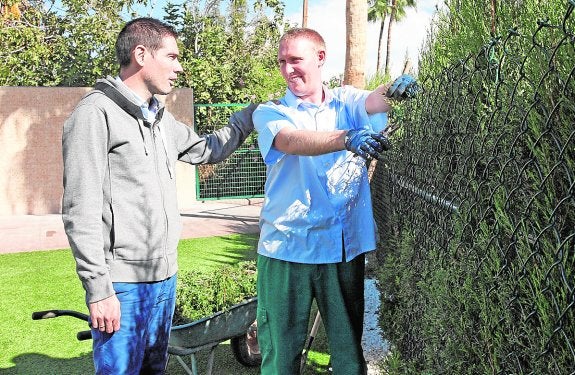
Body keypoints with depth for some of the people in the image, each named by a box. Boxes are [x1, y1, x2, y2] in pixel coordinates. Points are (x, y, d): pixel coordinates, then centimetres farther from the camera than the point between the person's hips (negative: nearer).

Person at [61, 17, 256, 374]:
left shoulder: (161, 118, 14)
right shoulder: (95, 113, -12)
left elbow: (207, 149, 31)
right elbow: (81, 211, -15)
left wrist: (254, 113, 27)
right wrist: (98, 289, -18)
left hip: (165, 278, 8)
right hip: (123, 284, -8)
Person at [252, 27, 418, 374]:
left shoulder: (346, 101, 8)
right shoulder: (270, 113, 0)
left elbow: (373, 102, -14)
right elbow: (292, 141, -21)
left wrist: (393, 91, -38)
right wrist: (347, 138, -39)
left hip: (344, 244, 2)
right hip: (286, 246, -1)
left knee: (349, 345, 12)